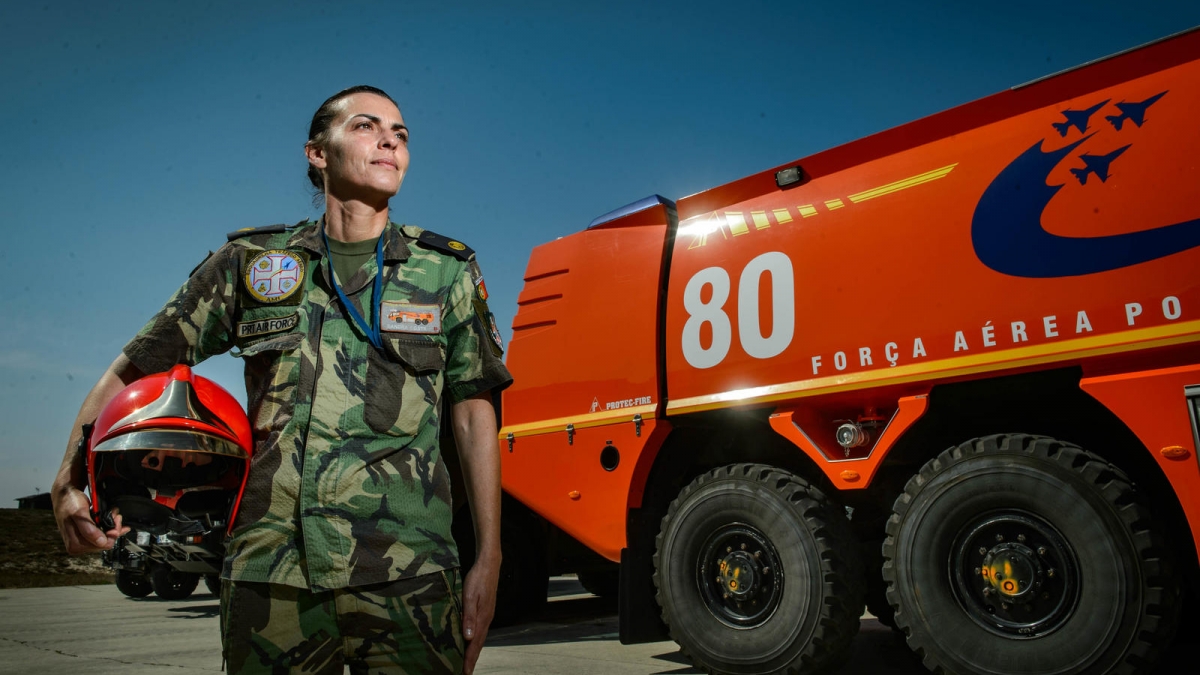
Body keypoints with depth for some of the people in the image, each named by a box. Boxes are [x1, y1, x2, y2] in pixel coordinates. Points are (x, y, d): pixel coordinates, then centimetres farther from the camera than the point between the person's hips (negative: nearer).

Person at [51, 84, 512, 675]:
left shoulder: (448, 272, 8)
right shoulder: (251, 262, 9)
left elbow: (474, 416, 5)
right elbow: (130, 373, 15)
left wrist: (488, 561, -1)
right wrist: (69, 482, 3)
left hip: (410, 581, 0)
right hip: (270, 579, 1)